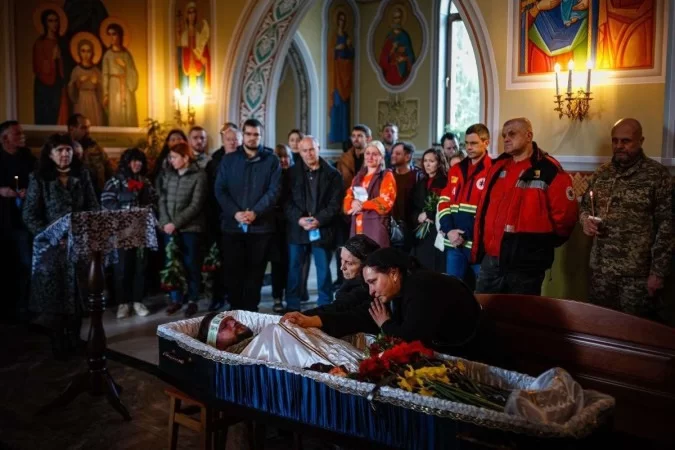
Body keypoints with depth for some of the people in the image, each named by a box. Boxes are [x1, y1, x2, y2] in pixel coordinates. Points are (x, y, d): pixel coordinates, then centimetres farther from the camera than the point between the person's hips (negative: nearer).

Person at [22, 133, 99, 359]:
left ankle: (74, 341, 20)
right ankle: (59, 345, 15)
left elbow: (93, 208, 6)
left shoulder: (82, 175, 6)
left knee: (78, 294, 6)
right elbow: (29, 215, -6)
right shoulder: (39, 179, -3)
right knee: (55, 296, 3)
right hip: (53, 246, -2)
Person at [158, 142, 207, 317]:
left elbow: (196, 205, -12)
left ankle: (192, 301, 13)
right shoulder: (168, 175, 12)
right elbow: (162, 200, 8)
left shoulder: (199, 176, -6)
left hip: (190, 227, -5)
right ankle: (176, 299, 20)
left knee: (191, 265, 2)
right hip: (169, 228, 5)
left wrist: (176, 223, -15)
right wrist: (165, 222, -7)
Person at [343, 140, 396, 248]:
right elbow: (348, 198, 14)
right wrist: (353, 204, -9)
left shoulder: (387, 176, 3)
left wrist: (362, 205, -9)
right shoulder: (358, 176, 21)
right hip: (357, 226, 5)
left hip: (376, 226, -5)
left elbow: (385, 201, -9)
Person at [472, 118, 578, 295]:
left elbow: (565, 214, -9)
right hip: (490, 260, 6)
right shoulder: (497, 167, 10)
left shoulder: (549, 170, -9)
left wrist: (543, 244, 1)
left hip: (526, 265, -6)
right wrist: (478, 249, 12)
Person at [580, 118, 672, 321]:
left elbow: (666, 227, -10)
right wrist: (585, 218, -4)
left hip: (639, 273, -5)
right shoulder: (601, 173, 8)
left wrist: (658, 272, -12)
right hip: (601, 269, 5)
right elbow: (585, 204, 21)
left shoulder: (657, 175, -8)